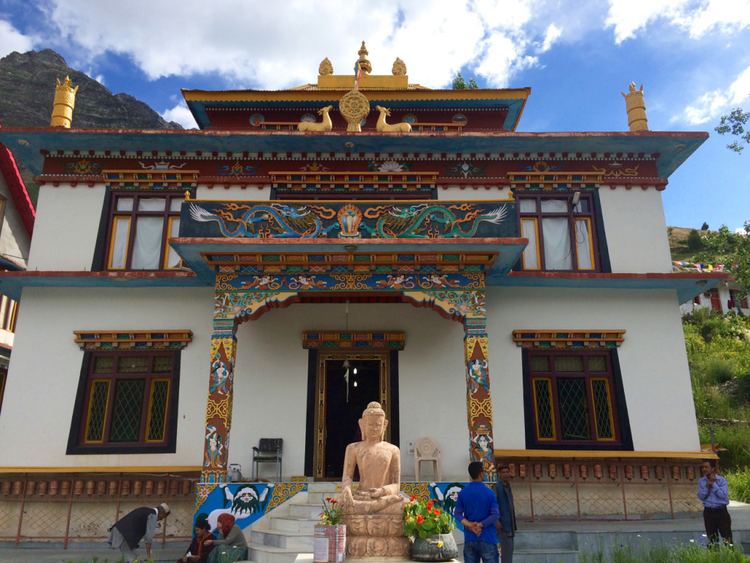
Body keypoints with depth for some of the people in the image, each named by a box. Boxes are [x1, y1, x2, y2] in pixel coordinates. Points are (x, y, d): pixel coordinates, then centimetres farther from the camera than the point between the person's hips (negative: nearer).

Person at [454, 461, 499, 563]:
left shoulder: (462, 493, 2)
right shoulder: (489, 493, -8)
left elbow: (457, 513, -1)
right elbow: (494, 515, -15)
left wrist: (469, 525, -11)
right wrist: (480, 525, -13)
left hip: (469, 538, 4)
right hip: (487, 539, -4)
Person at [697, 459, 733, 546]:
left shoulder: (721, 480, -8)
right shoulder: (701, 481, 2)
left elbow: (723, 495, -17)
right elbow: (701, 496, -3)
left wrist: (713, 484, -18)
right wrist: (707, 486, -14)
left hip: (721, 511, -3)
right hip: (708, 512, 3)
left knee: (727, 537, 1)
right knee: (712, 538, 12)